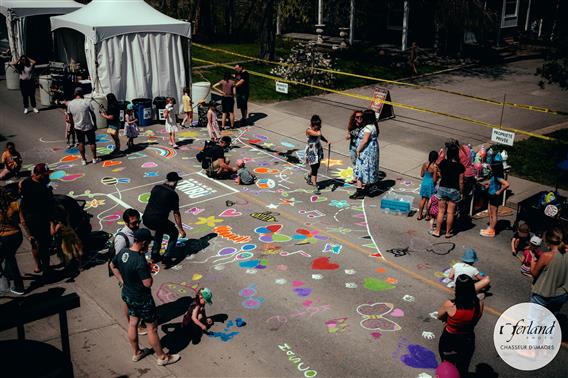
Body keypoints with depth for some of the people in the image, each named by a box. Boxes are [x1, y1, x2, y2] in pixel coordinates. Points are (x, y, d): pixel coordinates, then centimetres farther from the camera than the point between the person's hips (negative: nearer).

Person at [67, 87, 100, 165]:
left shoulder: (70, 104, -6)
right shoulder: (87, 102, -16)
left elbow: (70, 116, 5)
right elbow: (93, 114, -9)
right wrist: (95, 124, 3)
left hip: (78, 127, 3)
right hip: (88, 126, -3)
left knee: (81, 143, 15)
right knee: (92, 142, 12)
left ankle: (83, 160, 20)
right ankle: (94, 158, 21)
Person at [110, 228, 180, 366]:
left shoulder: (123, 252, -7)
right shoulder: (140, 260, -33)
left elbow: (112, 265, 12)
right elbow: (148, 283, -29)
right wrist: (148, 270, -13)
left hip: (127, 294, 8)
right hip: (141, 299, -8)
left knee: (132, 324, 23)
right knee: (152, 328, 8)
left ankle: (136, 353, 42)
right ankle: (162, 357, 24)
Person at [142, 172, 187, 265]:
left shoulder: (156, 188, 10)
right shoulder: (173, 194, -6)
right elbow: (176, 214, -3)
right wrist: (181, 229, 4)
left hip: (145, 219, 7)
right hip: (158, 221, -6)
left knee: (160, 229, 36)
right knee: (174, 233, 19)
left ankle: (154, 256, 34)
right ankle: (166, 258, 11)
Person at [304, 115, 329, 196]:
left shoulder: (317, 129, -1)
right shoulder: (309, 130, -22)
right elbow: (318, 134, -36)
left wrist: (326, 141, 4)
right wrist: (319, 129, -16)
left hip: (318, 150, 8)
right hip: (311, 151, -8)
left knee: (316, 166, 21)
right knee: (314, 169, -7)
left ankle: (308, 177, 50)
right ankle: (315, 188, -2)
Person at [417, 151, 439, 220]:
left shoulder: (424, 164, -6)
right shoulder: (435, 167, -21)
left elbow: (421, 175, 4)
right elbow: (434, 180, -17)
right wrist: (438, 176, 1)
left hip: (424, 183, 5)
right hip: (431, 184, -5)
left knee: (423, 199, 16)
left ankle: (419, 215, 23)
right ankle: (427, 216, 22)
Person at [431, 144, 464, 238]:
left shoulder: (443, 163, -6)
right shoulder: (460, 166, -12)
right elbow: (461, 182, -8)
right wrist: (461, 192, 4)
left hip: (442, 188, 2)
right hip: (454, 190, -2)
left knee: (441, 211, 11)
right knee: (450, 212, 9)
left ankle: (437, 231, 16)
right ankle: (448, 232, 17)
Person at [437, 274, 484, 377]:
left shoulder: (449, 305, -29)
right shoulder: (479, 304, -20)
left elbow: (440, 317, -8)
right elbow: (475, 321, -2)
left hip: (449, 341, -2)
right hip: (468, 341, 3)